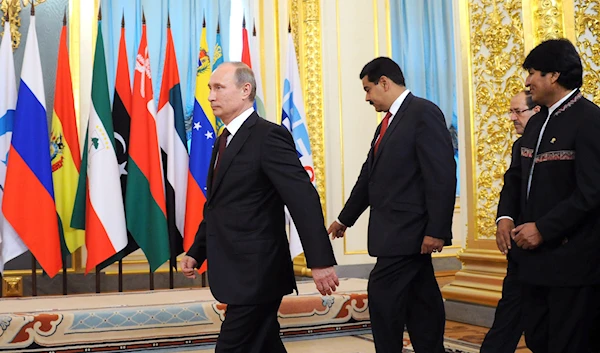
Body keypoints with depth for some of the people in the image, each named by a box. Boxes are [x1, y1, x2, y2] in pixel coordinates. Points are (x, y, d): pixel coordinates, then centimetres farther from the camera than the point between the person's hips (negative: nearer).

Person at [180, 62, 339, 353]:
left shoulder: (269, 136, -14)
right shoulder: (224, 140, 15)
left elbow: (304, 200, -20)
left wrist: (320, 261, -24)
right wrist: (196, 252, 16)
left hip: (257, 273, -9)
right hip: (240, 273, 9)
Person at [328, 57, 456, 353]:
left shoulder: (424, 112, -11)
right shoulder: (388, 123, 18)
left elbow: (442, 175, -17)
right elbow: (369, 176, 24)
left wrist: (437, 230, -21)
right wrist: (345, 218, 28)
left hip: (408, 229, -9)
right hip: (396, 229, 9)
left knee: (382, 294, -9)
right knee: (419, 299, 12)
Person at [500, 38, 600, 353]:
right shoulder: (536, 123, 14)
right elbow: (517, 176, 21)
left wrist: (543, 229, -17)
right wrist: (507, 217, 5)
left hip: (570, 258, -8)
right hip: (534, 255, 8)